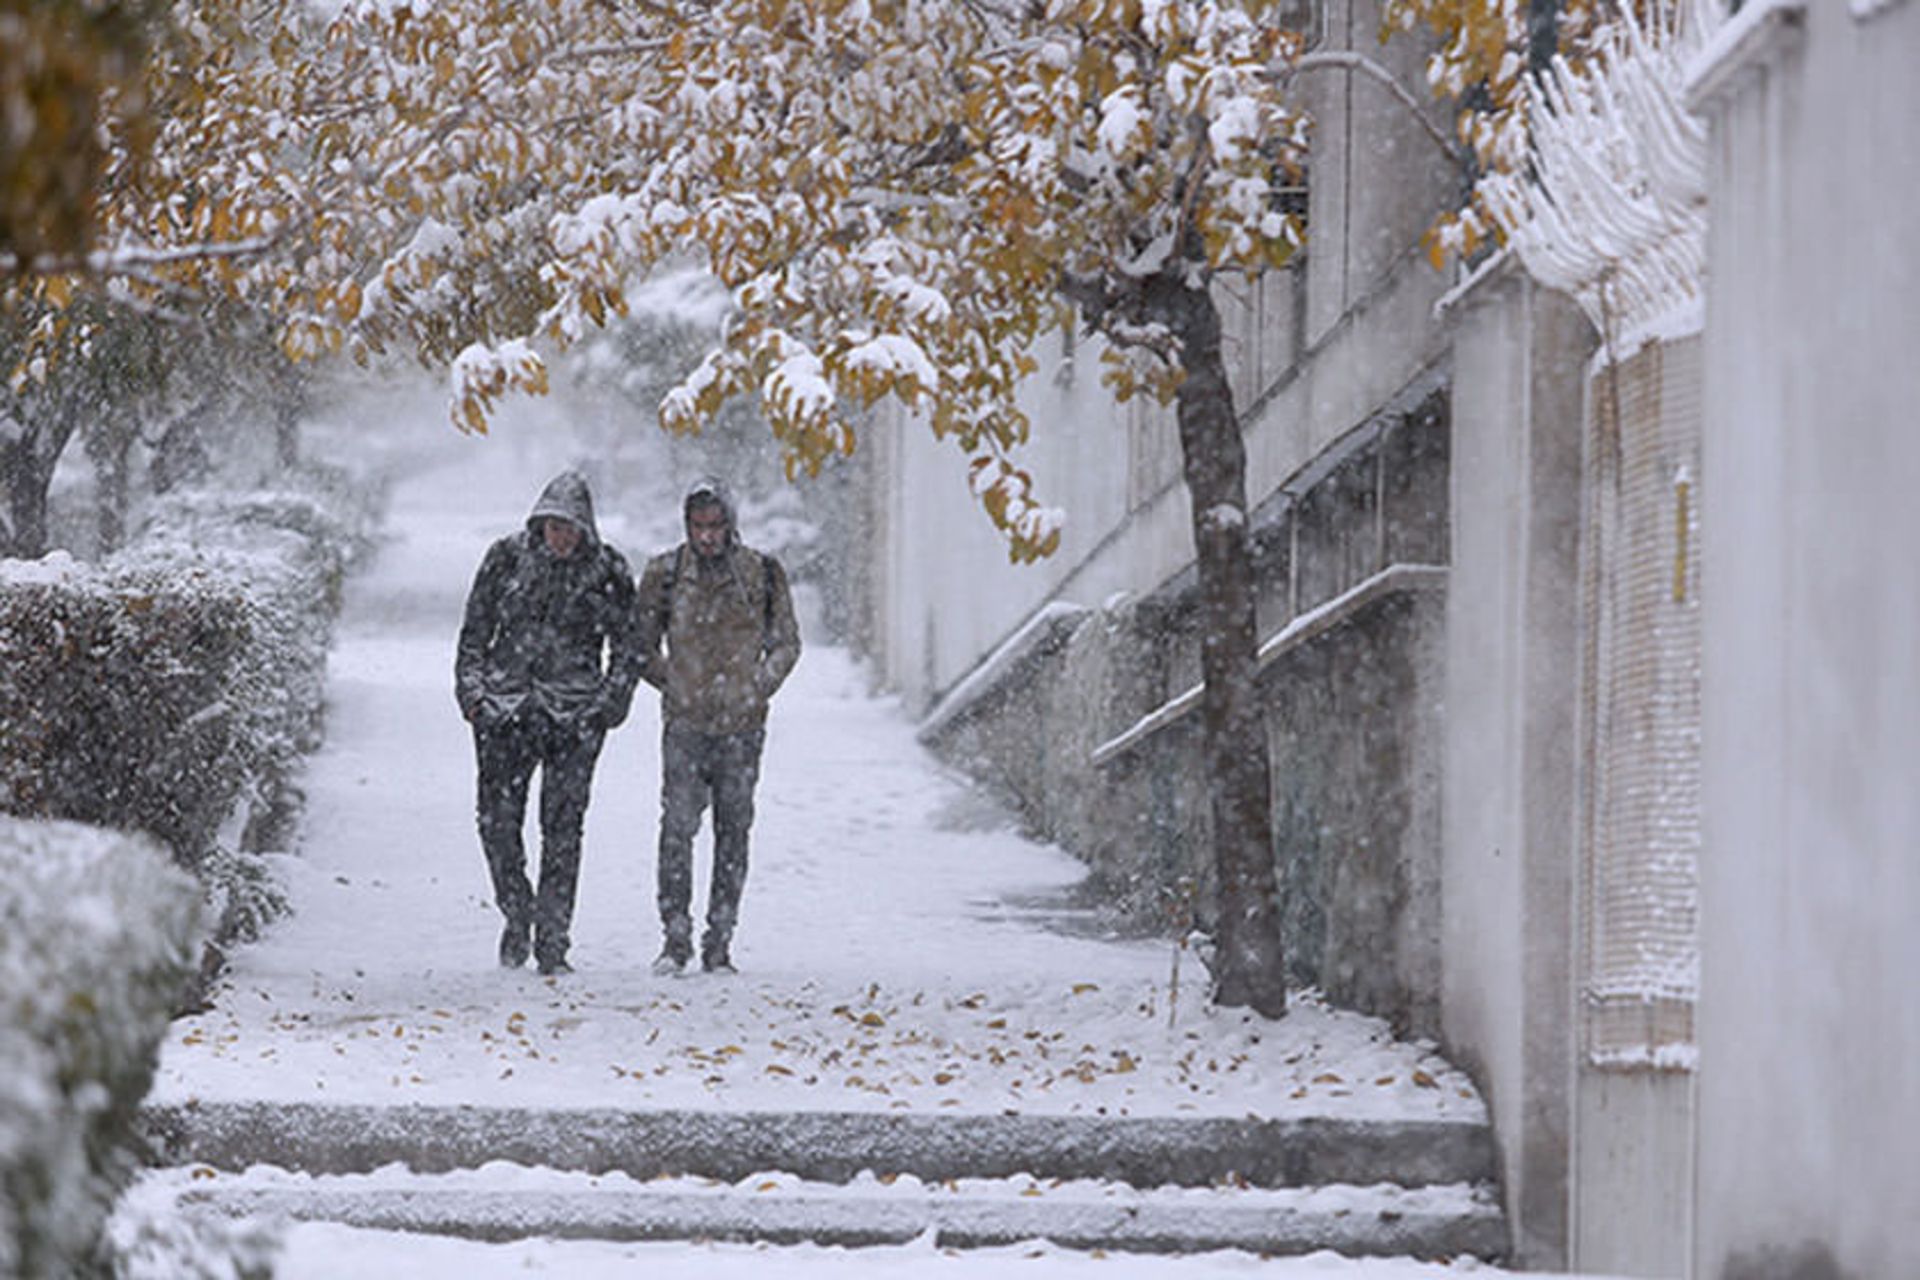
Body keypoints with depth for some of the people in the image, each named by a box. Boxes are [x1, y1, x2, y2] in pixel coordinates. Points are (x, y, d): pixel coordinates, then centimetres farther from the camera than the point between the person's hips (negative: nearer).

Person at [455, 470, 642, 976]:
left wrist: (611, 703, 0)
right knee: (497, 819, -2)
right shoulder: (508, 558, 4)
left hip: (574, 717, -1)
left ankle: (552, 941, 0)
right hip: (504, 708, 1)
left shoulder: (607, 571, 2)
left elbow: (628, 646, 9)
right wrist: (471, 690, 3)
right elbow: (475, 629, 11)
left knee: (562, 828, -5)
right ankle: (517, 913, 19)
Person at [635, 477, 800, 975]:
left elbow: (786, 643, 12)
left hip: (741, 726, 1)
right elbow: (642, 647, 12)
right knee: (677, 827, -10)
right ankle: (676, 937, -4)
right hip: (685, 727, -1)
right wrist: (673, 686, 2)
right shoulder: (664, 574, 2)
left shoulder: (762, 573, 2)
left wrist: (758, 689, 1)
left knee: (733, 833, 3)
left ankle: (720, 943, 8)